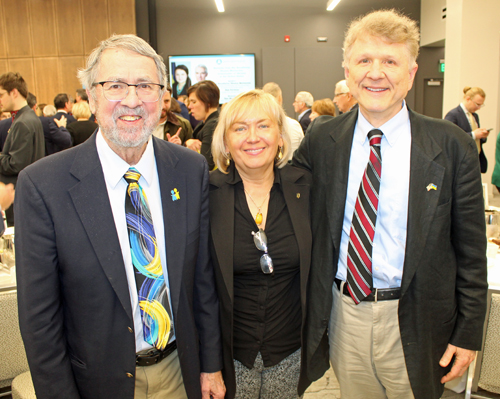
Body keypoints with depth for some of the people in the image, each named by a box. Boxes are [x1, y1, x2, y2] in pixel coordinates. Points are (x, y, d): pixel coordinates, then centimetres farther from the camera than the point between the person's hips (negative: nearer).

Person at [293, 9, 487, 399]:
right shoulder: (322, 140, -2)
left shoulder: (452, 145, -8)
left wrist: (469, 333, -3)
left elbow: (470, 251, -4)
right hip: (343, 312, 2)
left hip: (413, 321, -2)